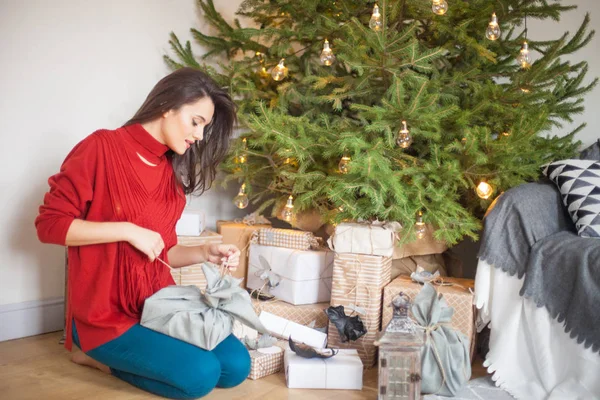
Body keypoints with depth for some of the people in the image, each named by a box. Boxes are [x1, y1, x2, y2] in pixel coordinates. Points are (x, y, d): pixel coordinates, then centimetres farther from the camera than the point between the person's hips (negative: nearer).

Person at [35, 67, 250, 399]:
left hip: (157, 303, 7)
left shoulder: (172, 172, 8)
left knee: (236, 366, -5)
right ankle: (101, 352, 2)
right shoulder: (102, 147, -11)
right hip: (105, 313, -7)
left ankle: (114, 356, 9)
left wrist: (205, 253, -5)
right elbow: (49, 223, -13)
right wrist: (127, 230, -20)